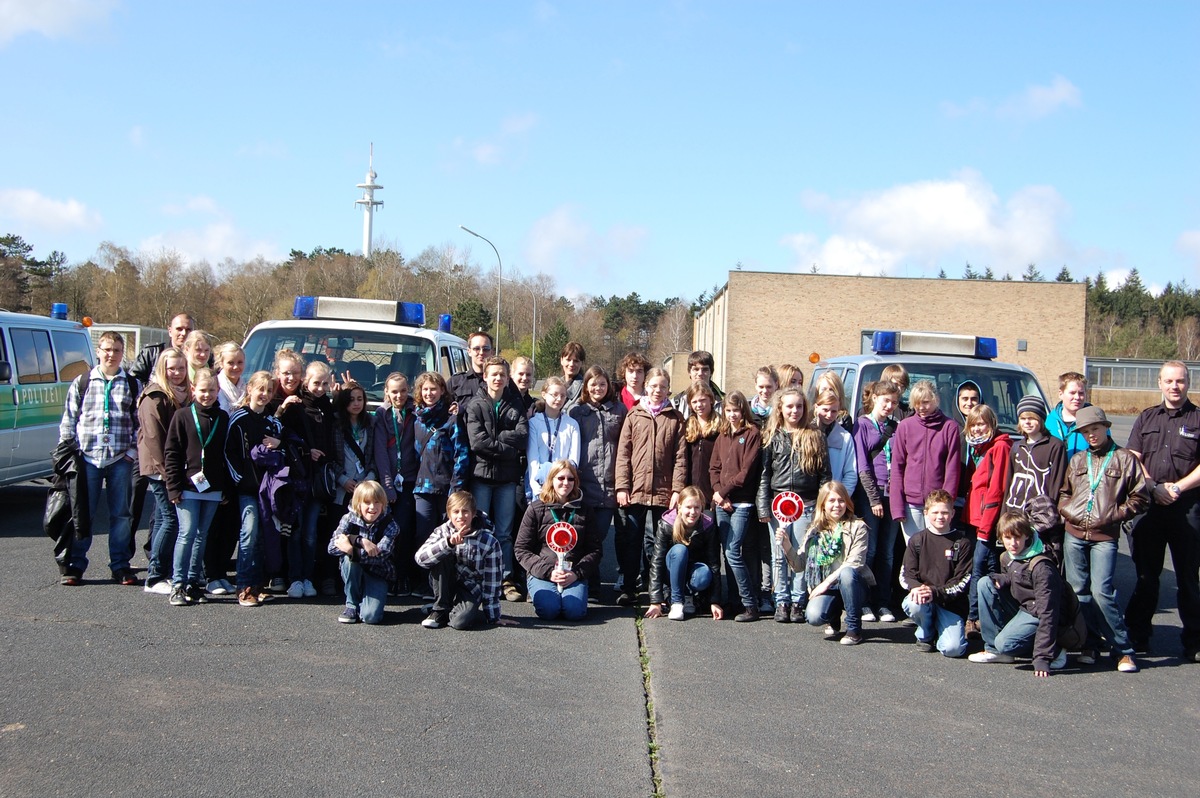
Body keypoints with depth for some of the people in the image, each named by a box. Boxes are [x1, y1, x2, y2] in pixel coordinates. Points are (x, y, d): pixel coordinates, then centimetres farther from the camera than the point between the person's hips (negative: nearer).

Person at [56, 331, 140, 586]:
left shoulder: (132, 385, 9)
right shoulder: (81, 383, 8)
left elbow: (139, 421, 9)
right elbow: (69, 419, 9)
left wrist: (133, 450, -1)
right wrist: (67, 451, 1)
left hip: (120, 459, 0)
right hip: (88, 457, 0)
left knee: (120, 514, 4)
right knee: (82, 513, 1)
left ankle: (121, 566, 12)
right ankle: (74, 566, 8)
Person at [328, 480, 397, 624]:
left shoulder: (389, 525, -14)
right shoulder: (349, 519, -11)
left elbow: (380, 555, -28)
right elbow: (332, 547, -23)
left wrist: (352, 549, -38)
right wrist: (361, 541, -35)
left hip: (377, 574, -2)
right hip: (353, 571, 2)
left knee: (371, 616, -26)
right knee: (348, 557, -33)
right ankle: (352, 605, -14)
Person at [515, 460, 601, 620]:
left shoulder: (583, 509, 10)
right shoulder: (536, 508, 6)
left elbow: (595, 550, 8)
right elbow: (521, 549, 2)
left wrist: (577, 573, -9)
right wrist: (547, 571, -11)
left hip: (574, 574, 1)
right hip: (541, 573, -1)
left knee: (575, 611, -27)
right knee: (548, 610, -28)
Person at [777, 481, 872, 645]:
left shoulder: (857, 528, -2)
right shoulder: (814, 531, 8)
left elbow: (854, 563, -14)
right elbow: (799, 566, 6)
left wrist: (827, 582, -20)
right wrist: (787, 547, -12)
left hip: (854, 586, -2)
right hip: (824, 589, 2)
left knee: (847, 573, -36)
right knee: (814, 616, -29)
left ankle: (854, 628, -18)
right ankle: (834, 619, 11)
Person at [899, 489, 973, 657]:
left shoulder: (963, 542, -2)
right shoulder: (917, 540, 4)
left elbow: (963, 581, -6)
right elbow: (906, 574, 1)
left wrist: (935, 592, -20)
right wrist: (916, 587, -23)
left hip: (952, 602, -2)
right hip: (922, 594, 2)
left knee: (952, 648, -22)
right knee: (913, 604, -35)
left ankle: (941, 629, 16)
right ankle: (925, 635, 0)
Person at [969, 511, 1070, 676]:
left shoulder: (1041, 567, -25)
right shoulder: (1006, 558, 0)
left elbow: (1047, 612, -28)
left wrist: (1042, 658, -33)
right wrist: (999, 579, -8)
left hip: (1036, 615, -9)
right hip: (1018, 608, 9)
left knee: (1005, 643, -29)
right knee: (985, 583, -8)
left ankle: (1054, 652, -3)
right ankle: (993, 649, -4)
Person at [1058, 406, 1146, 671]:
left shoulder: (1124, 459, 3)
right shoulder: (1077, 460, 14)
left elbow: (1140, 498, 3)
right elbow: (1063, 493, 23)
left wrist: (1116, 514, -7)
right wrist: (1067, 510, 4)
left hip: (1105, 537, -4)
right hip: (1074, 535, 4)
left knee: (1101, 591, -13)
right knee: (1079, 591, 5)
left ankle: (1123, 649, -4)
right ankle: (1090, 644, 17)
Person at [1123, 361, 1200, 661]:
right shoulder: (1146, 419, 15)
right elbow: (1133, 459, 7)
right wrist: (1154, 488, -7)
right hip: (1149, 505, 3)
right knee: (1145, 574, 9)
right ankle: (1137, 635, 17)